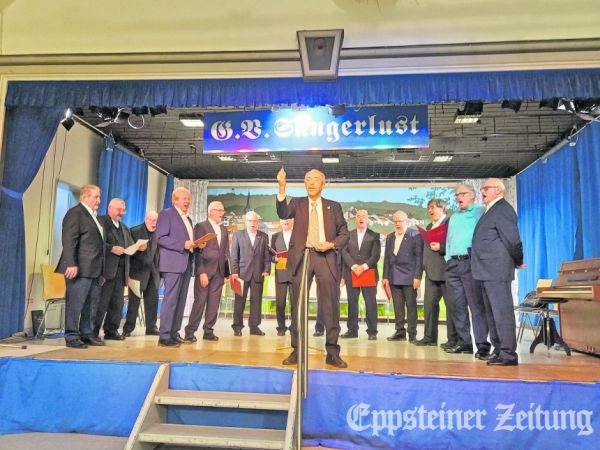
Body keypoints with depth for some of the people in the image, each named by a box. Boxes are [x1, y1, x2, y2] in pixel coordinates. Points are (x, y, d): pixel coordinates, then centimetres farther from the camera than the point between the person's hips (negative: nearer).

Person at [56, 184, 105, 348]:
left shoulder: (93, 216, 20)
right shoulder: (75, 213, -7)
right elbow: (69, 241, -15)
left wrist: (100, 267, 16)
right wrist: (71, 264, -22)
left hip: (94, 269, 9)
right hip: (80, 268, -9)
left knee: (92, 304, 12)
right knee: (75, 303, -2)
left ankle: (87, 333, 21)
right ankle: (71, 336, 5)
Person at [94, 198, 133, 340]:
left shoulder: (124, 228, 24)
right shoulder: (100, 221, 1)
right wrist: (112, 248, -19)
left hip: (121, 269, 7)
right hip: (106, 268, -7)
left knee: (117, 302, 8)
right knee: (101, 301, -5)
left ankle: (111, 330, 16)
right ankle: (93, 332, 3)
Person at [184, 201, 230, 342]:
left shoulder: (224, 229, 16)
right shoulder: (201, 226, -2)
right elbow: (197, 251, -9)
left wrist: (226, 273, 8)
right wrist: (202, 272, -17)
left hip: (219, 272, 6)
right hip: (205, 270, -5)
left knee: (214, 303, 6)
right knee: (200, 302, -4)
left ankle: (208, 331, 14)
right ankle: (190, 331, 6)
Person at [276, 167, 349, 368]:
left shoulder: (334, 206, 13)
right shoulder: (297, 203, 11)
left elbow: (344, 233, 11)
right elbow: (283, 213, -10)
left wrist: (332, 244, -8)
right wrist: (282, 188, -23)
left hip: (326, 257, 0)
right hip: (302, 256, 0)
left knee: (331, 306, -3)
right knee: (298, 305, 4)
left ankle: (332, 352, 5)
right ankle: (297, 350, 13)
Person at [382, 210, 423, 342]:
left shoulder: (415, 235, -1)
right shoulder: (390, 237, 15)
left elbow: (419, 256, -6)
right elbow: (387, 258, 14)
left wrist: (417, 276, -12)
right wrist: (385, 276, 8)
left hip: (409, 277, -5)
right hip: (394, 277, 5)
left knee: (411, 306, 1)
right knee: (398, 306, 7)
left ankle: (412, 334, 8)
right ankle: (400, 332, 15)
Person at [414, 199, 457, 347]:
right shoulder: (429, 226, 21)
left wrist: (441, 247, -22)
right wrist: (425, 266, 14)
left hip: (446, 271, -8)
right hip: (431, 272, 8)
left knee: (451, 305, 0)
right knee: (429, 304, 8)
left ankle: (453, 339, 7)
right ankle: (429, 337, 16)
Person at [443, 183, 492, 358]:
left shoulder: (480, 212, 4)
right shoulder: (453, 217, 24)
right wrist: (448, 259, 13)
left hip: (470, 262, -6)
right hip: (453, 264, 7)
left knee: (476, 305, -8)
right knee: (457, 305, 6)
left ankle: (482, 345, -5)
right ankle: (463, 342, 13)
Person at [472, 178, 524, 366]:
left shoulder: (502, 210, -12)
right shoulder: (491, 211, 19)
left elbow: (513, 239, -16)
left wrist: (518, 261, -4)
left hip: (496, 271, -10)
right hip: (487, 272, 10)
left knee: (502, 312, -6)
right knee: (492, 313, 15)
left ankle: (508, 354, 0)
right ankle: (499, 350, 24)